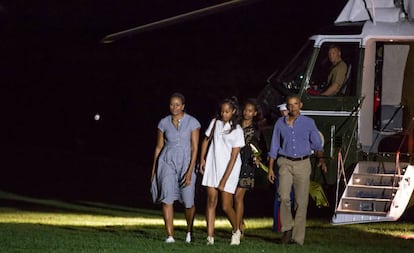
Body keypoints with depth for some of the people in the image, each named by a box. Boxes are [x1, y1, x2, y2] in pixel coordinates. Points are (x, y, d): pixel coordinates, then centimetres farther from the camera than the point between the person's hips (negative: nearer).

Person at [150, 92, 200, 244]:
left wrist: (190, 171, -14)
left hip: (186, 163, -1)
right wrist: (153, 170, 11)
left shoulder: (192, 123, -4)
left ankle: (189, 231, 30)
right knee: (167, 197, -15)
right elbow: (159, 147, 12)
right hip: (167, 162, 1)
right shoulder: (164, 123, 4)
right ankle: (170, 236, -16)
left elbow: (195, 148, -6)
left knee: (188, 202, 1)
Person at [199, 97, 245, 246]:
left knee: (226, 206, -5)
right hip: (212, 166, 4)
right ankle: (210, 237, -7)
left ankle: (236, 231, 22)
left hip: (229, 169, -4)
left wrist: (224, 180, -13)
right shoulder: (215, 123, 5)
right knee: (211, 201, -5)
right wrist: (202, 159, 7)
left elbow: (233, 157, -10)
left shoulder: (237, 130, -8)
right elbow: (206, 140, 21)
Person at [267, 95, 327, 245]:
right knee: (284, 196, -18)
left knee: (301, 201, -3)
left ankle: (298, 237, 0)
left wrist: (321, 159, -11)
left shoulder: (309, 123, 5)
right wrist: (270, 168, 8)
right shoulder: (280, 123, 9)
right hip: (285, 163, 1)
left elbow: (317, 144, 8)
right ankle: (287, 229, -2)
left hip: (303, 164, -1)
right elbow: (274, 148, 13)